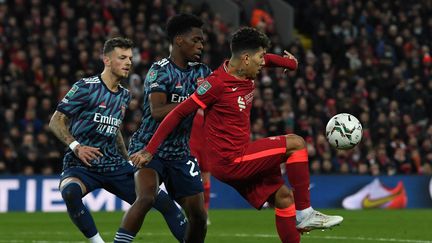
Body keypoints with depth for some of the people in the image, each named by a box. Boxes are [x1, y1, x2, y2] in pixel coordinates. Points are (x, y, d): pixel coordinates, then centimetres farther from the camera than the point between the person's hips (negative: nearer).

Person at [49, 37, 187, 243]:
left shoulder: (124, 95, 12)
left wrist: (128, 161, 22)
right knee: (70, 192, -40)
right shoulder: (86, 87, -9)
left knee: (164, 202, -2)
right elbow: (56, 122, -8)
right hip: (81, 164, -6)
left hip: (114, 165, 6)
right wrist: (76, 146, -21)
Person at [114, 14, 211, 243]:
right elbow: (158, 112, -25)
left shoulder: (201, 72, 8)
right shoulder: (160, 70, -12)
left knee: (199, 215, 1)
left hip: (180, 153, 6)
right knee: (146, 197, -31)